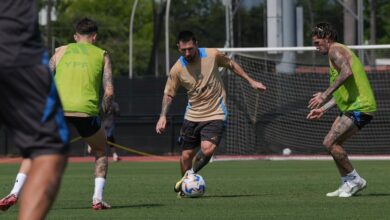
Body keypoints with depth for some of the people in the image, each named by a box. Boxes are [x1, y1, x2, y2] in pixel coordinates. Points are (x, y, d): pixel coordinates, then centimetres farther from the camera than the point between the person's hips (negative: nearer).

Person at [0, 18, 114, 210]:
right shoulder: (102, 55, 18)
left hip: (58, 108, 1)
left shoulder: (61, 51, 21)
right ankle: (98, 199, 10)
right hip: (86, 110, -1)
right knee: (101, 152, 24)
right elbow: (109, 91, 8)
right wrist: (104, 111, 23)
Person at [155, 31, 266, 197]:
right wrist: (163, 116, -11)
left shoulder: (212, 55, -10)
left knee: (207, 149, -23)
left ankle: (190, 175, 4)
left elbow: (232, 65, 9)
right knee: (186, 155, 5)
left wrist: (251, 81, 11)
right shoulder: (177, 69, -9)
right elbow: (168, 94, 2)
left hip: (215, 114, -2)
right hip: (192, 115, 2)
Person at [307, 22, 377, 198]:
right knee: (333, 144, 13)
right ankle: (347, 184, 16)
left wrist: (325, 95, -29)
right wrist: (323, 109, 27)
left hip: (359, 107, -11)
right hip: (352, 106, 11)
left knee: (329, 142, -15)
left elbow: (347, 72, -28)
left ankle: (355, 180, -6)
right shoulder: (341, 52, 25)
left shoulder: (336, 50, -7)